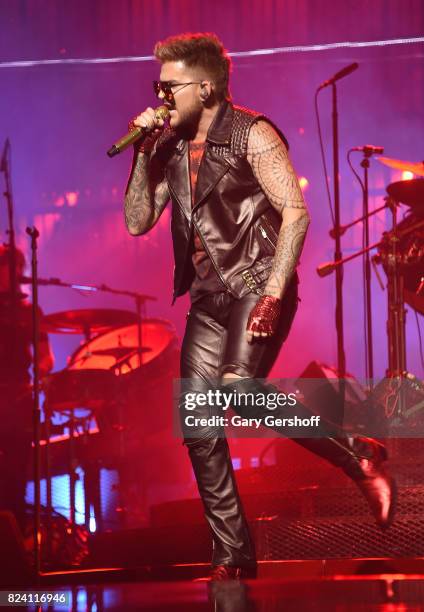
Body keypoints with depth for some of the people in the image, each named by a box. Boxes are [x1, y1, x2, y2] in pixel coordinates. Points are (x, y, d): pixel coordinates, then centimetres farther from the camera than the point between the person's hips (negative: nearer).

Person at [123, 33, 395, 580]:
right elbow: (137, 222, 12)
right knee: (198, 427, -1)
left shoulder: (251, 135, -7)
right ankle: (233, 557, 6)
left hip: (257, 285, -7)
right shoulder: (172, 146, 12)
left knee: (237, 389, -28)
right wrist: (143, 154, -1)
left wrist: (273, 295, -21)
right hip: (208, 297, 7)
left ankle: (358, 457, -10)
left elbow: (295, 212, -13)